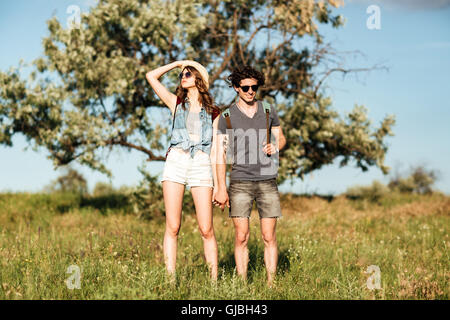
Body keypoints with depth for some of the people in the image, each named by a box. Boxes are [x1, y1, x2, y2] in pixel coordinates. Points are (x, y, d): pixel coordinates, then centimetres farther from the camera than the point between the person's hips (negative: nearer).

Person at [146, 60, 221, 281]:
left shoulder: (213, 112, 15)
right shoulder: (176, 103, 17)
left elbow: (217, 150, 12)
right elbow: (151, 76, 10)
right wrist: (177, 63, 19)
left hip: (201, 166, -1)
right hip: (175, 162, 1)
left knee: (206, 230, -4)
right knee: (172, 227, -3)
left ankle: (214, 279, 1)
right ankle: (170, 279, -1)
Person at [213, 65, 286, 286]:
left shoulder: (268, 111, 8)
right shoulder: (226, 116, 1)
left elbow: (281, 138, 20)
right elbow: (220, 154, -1)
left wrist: (275, 147, -6)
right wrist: (221, 188, -9)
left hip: (267, 182, 2)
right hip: (240, 183, -1)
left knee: (269, 237, 1)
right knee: (241, 237, -2)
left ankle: (271, 283, 8)